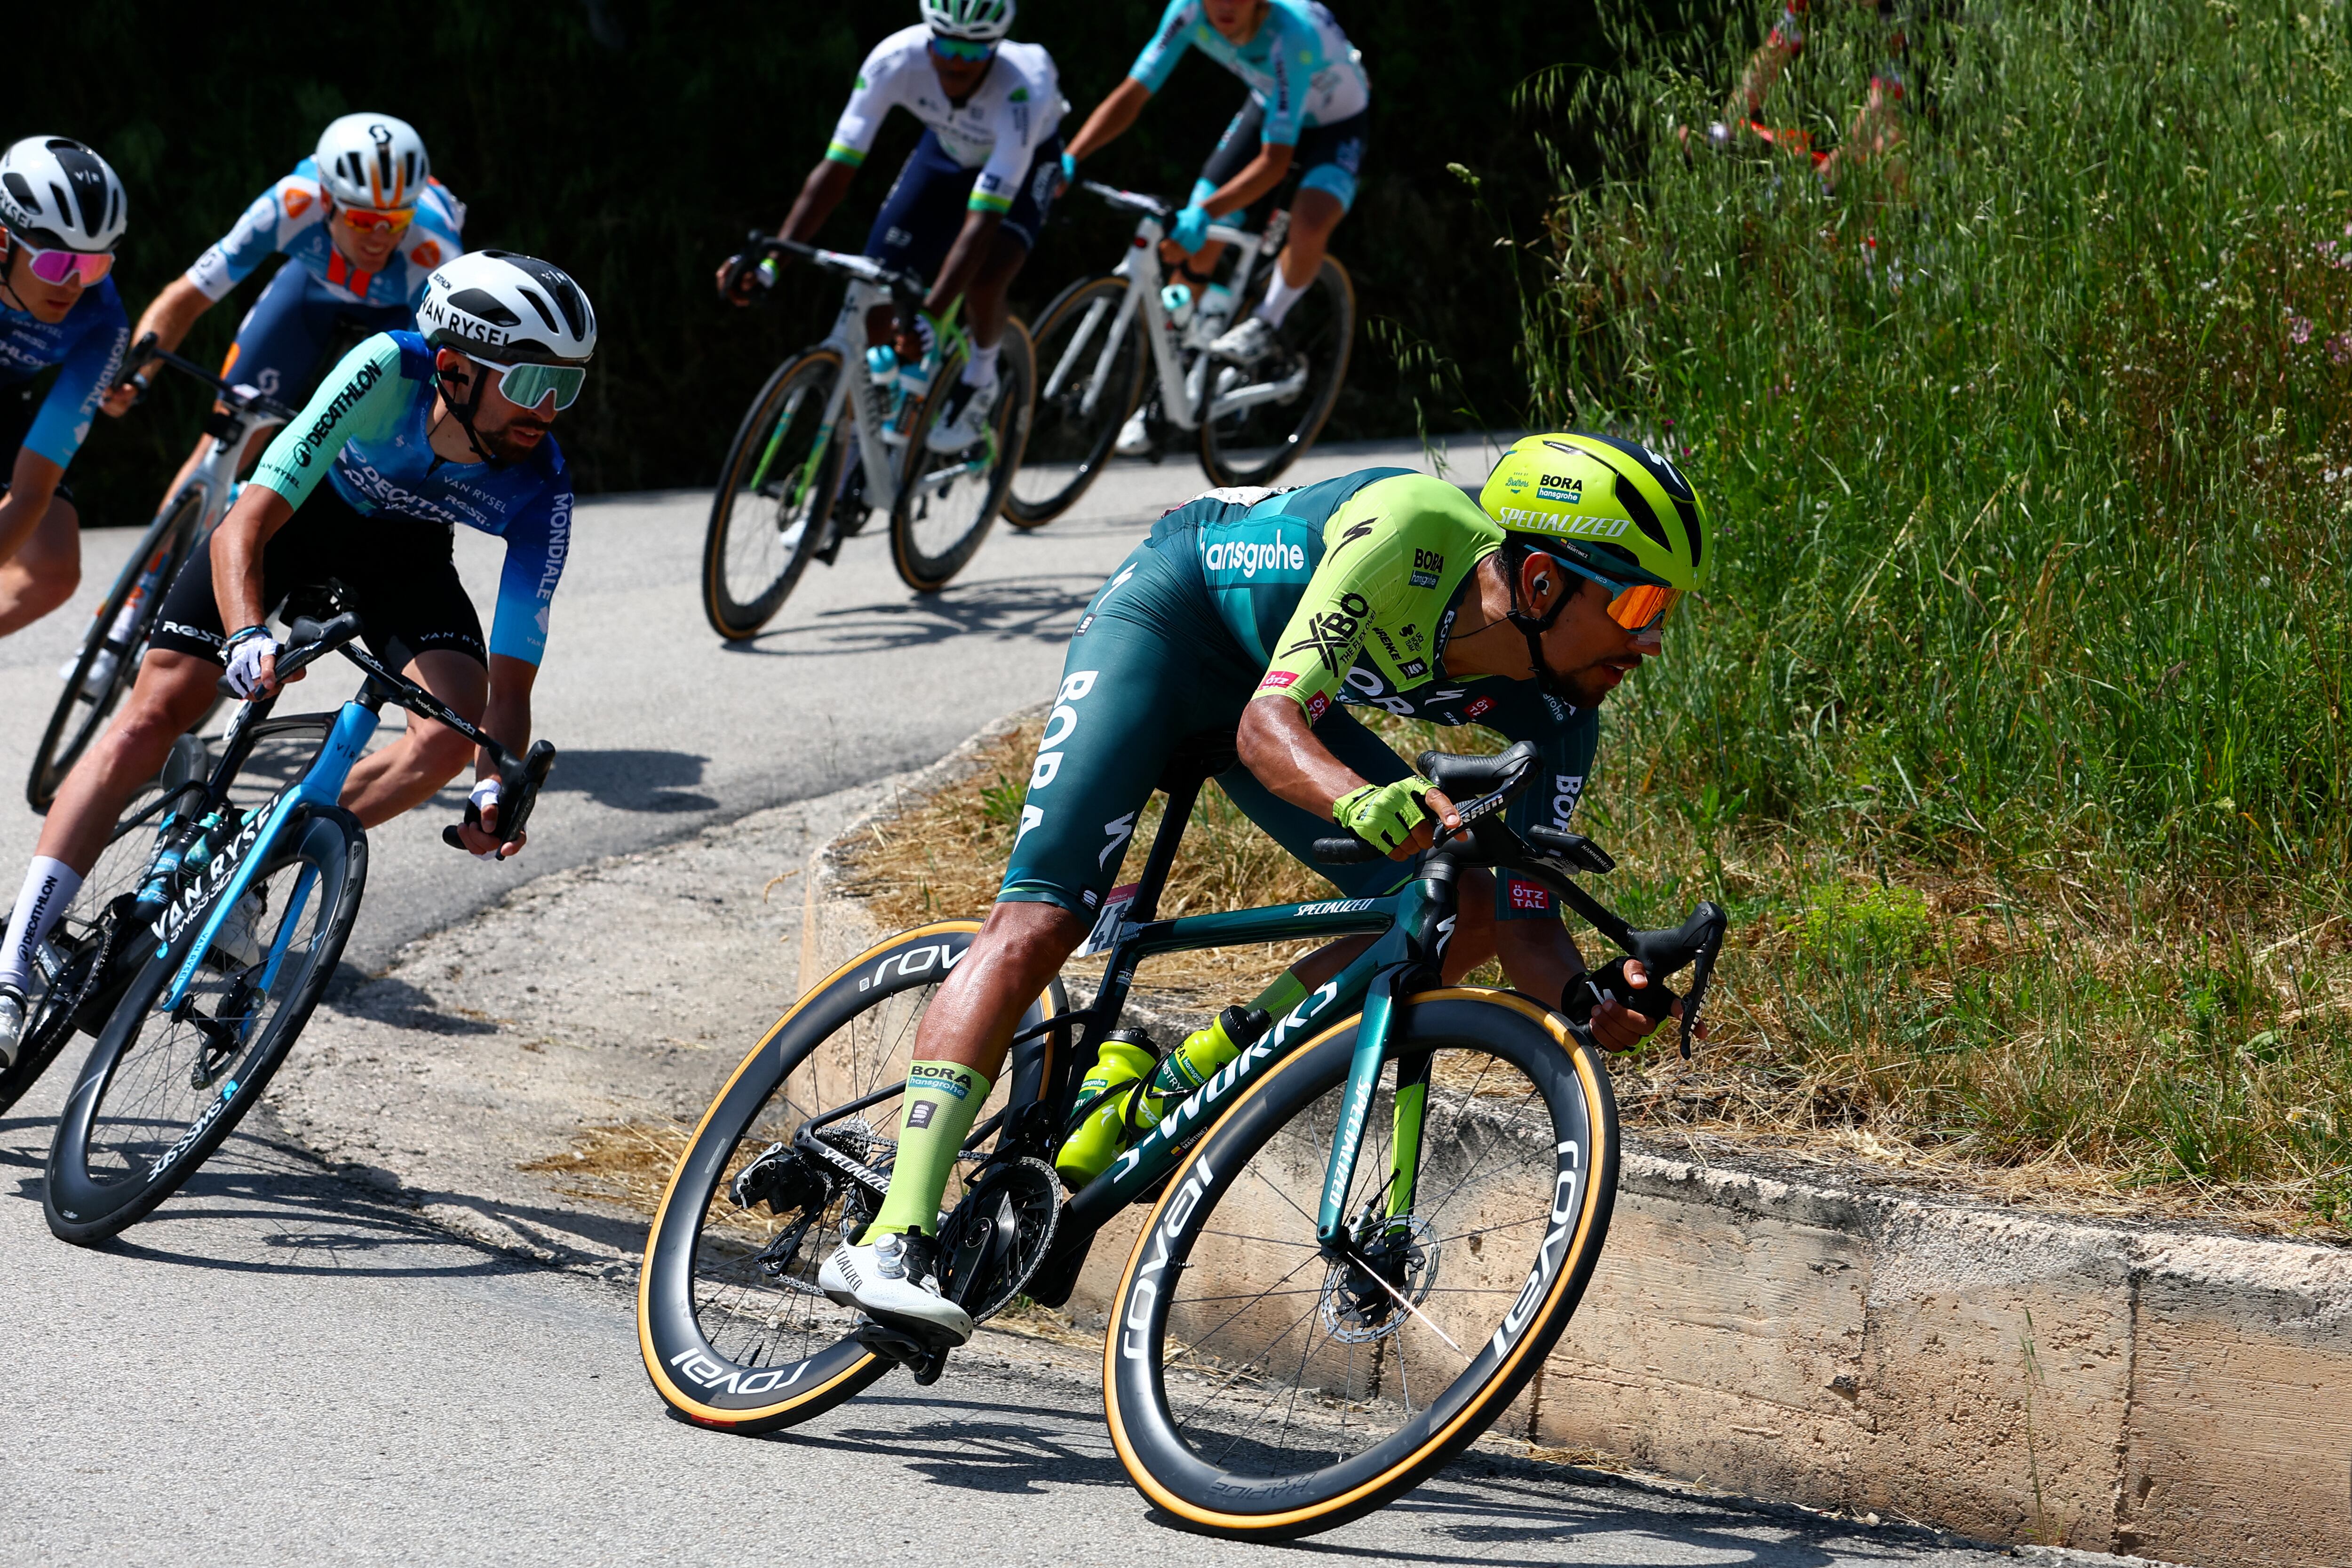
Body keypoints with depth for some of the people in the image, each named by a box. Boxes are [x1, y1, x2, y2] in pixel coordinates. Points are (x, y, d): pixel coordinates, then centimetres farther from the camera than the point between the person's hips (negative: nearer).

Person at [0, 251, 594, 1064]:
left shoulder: (540, 491, -30)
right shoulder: (385, 372, -38)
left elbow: (512, 679, -26)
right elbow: (244, 527, -40)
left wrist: (497, 785, -44)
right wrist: (247, 635, -58)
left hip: (401, 547, 2)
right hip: (297, 508, -2)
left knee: (455, 730, -22)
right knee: (156, 710, -13)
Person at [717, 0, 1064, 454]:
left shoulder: (1023, 89, -42)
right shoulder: (896, 59, -34)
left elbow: (982, 220, -46)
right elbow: (835, 170, -32)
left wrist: (931, 316, -56)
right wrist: (769, 260, -41)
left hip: (1025, 159, -3)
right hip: (948, 149, 3)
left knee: (984, 280, -30)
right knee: (877, 291, -10)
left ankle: (980, 383, 2)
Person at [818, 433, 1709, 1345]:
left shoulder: (1556, 715, -20)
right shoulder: (1413, 530, -37)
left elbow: (1527, 924, -17)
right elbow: (1268, 723, -42)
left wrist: (1588, 996, -39)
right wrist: (1361, 799, -62)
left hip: (1273, 683, 6)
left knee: (1468, 919, -7)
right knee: (1039, 922, -21)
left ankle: (1177, 1088, 0)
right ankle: (892, 1242, -25)